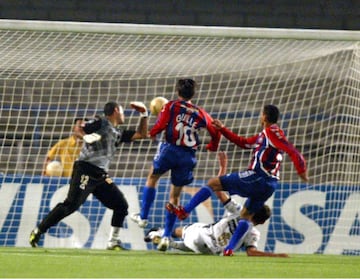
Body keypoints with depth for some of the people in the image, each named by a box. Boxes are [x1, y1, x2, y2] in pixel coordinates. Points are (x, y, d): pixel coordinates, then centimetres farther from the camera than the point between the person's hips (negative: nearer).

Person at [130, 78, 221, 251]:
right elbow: (215, 131, 13)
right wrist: (212, 146, 32)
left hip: (170, 149, -3)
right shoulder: (200, 113, 9)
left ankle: (143, 217, 22)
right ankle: (166, 236, 9)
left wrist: (151, 133, 13)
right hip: (188, 156, 3)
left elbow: (160, 126, -8)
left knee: (152, 177, 26)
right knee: (175, 196, 12)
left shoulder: (171, 106, 1)